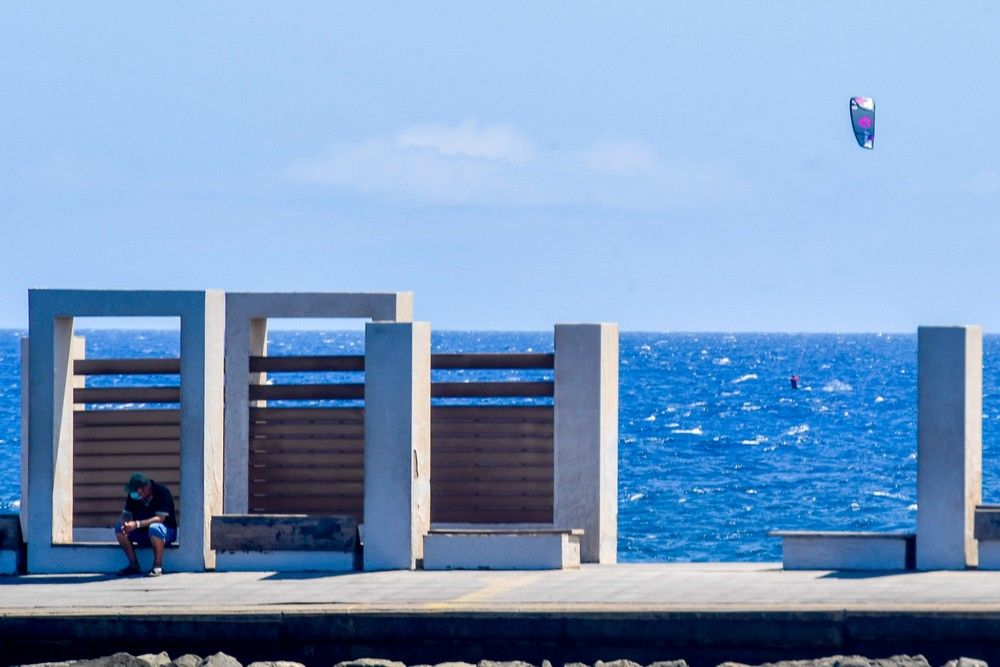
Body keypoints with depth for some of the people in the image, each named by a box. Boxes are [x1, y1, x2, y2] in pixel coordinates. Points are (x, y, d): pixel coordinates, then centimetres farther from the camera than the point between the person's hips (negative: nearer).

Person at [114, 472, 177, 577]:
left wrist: (137, 524, -36)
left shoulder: (162, 492, -21)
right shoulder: (132, 495, -3)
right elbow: (126, 514, -2)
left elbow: (160, 518, -28)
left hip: (167, 530, -6)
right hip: (143, 533, 6)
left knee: (154, 528, -40)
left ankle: (158, 566, -26)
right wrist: (125, 523, -28)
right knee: (119, 528, -16)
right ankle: (133, 565, -11)